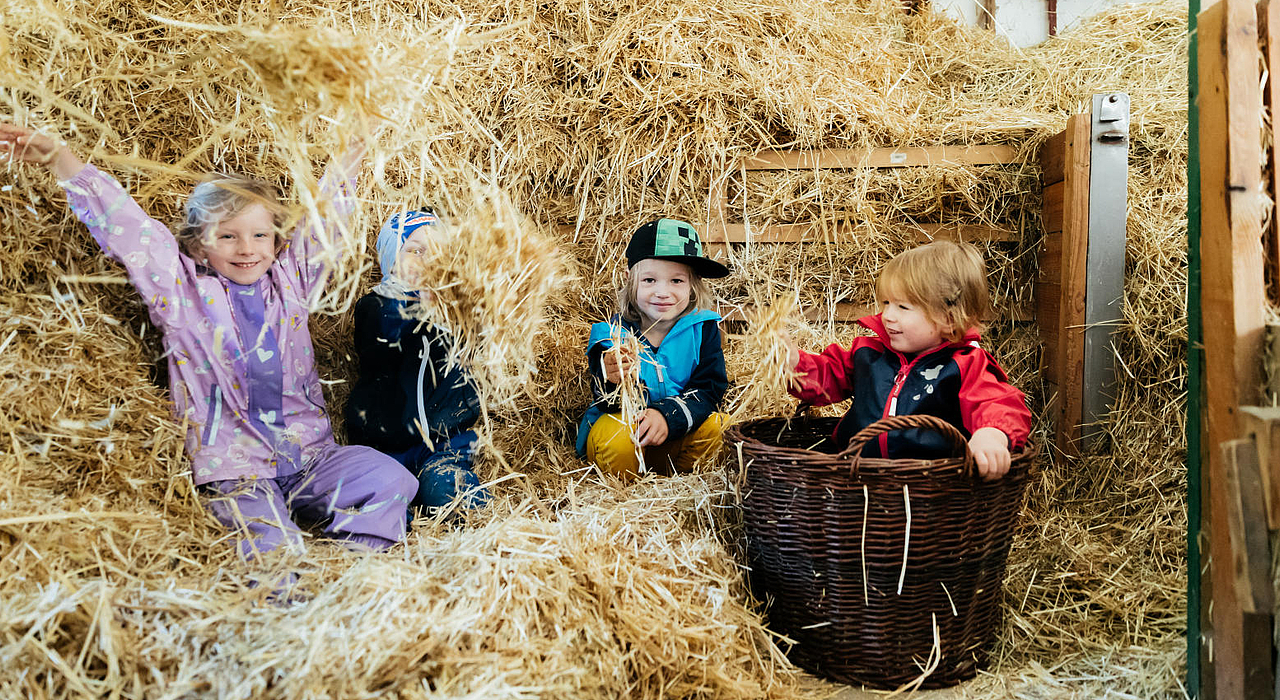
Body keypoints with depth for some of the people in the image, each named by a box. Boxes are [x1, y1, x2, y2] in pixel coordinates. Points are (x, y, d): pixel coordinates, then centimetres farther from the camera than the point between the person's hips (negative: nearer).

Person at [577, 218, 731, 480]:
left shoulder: (702, 329, -7)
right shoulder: (611, 335, -11)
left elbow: (709, 389, -12)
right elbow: (608, 404, -14)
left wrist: (668, 416, -30)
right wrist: (614, 383, -39)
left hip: (678, 435, 2)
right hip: (619, 424, -2)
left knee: (718, 426, -25)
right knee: (616, 439, -35)